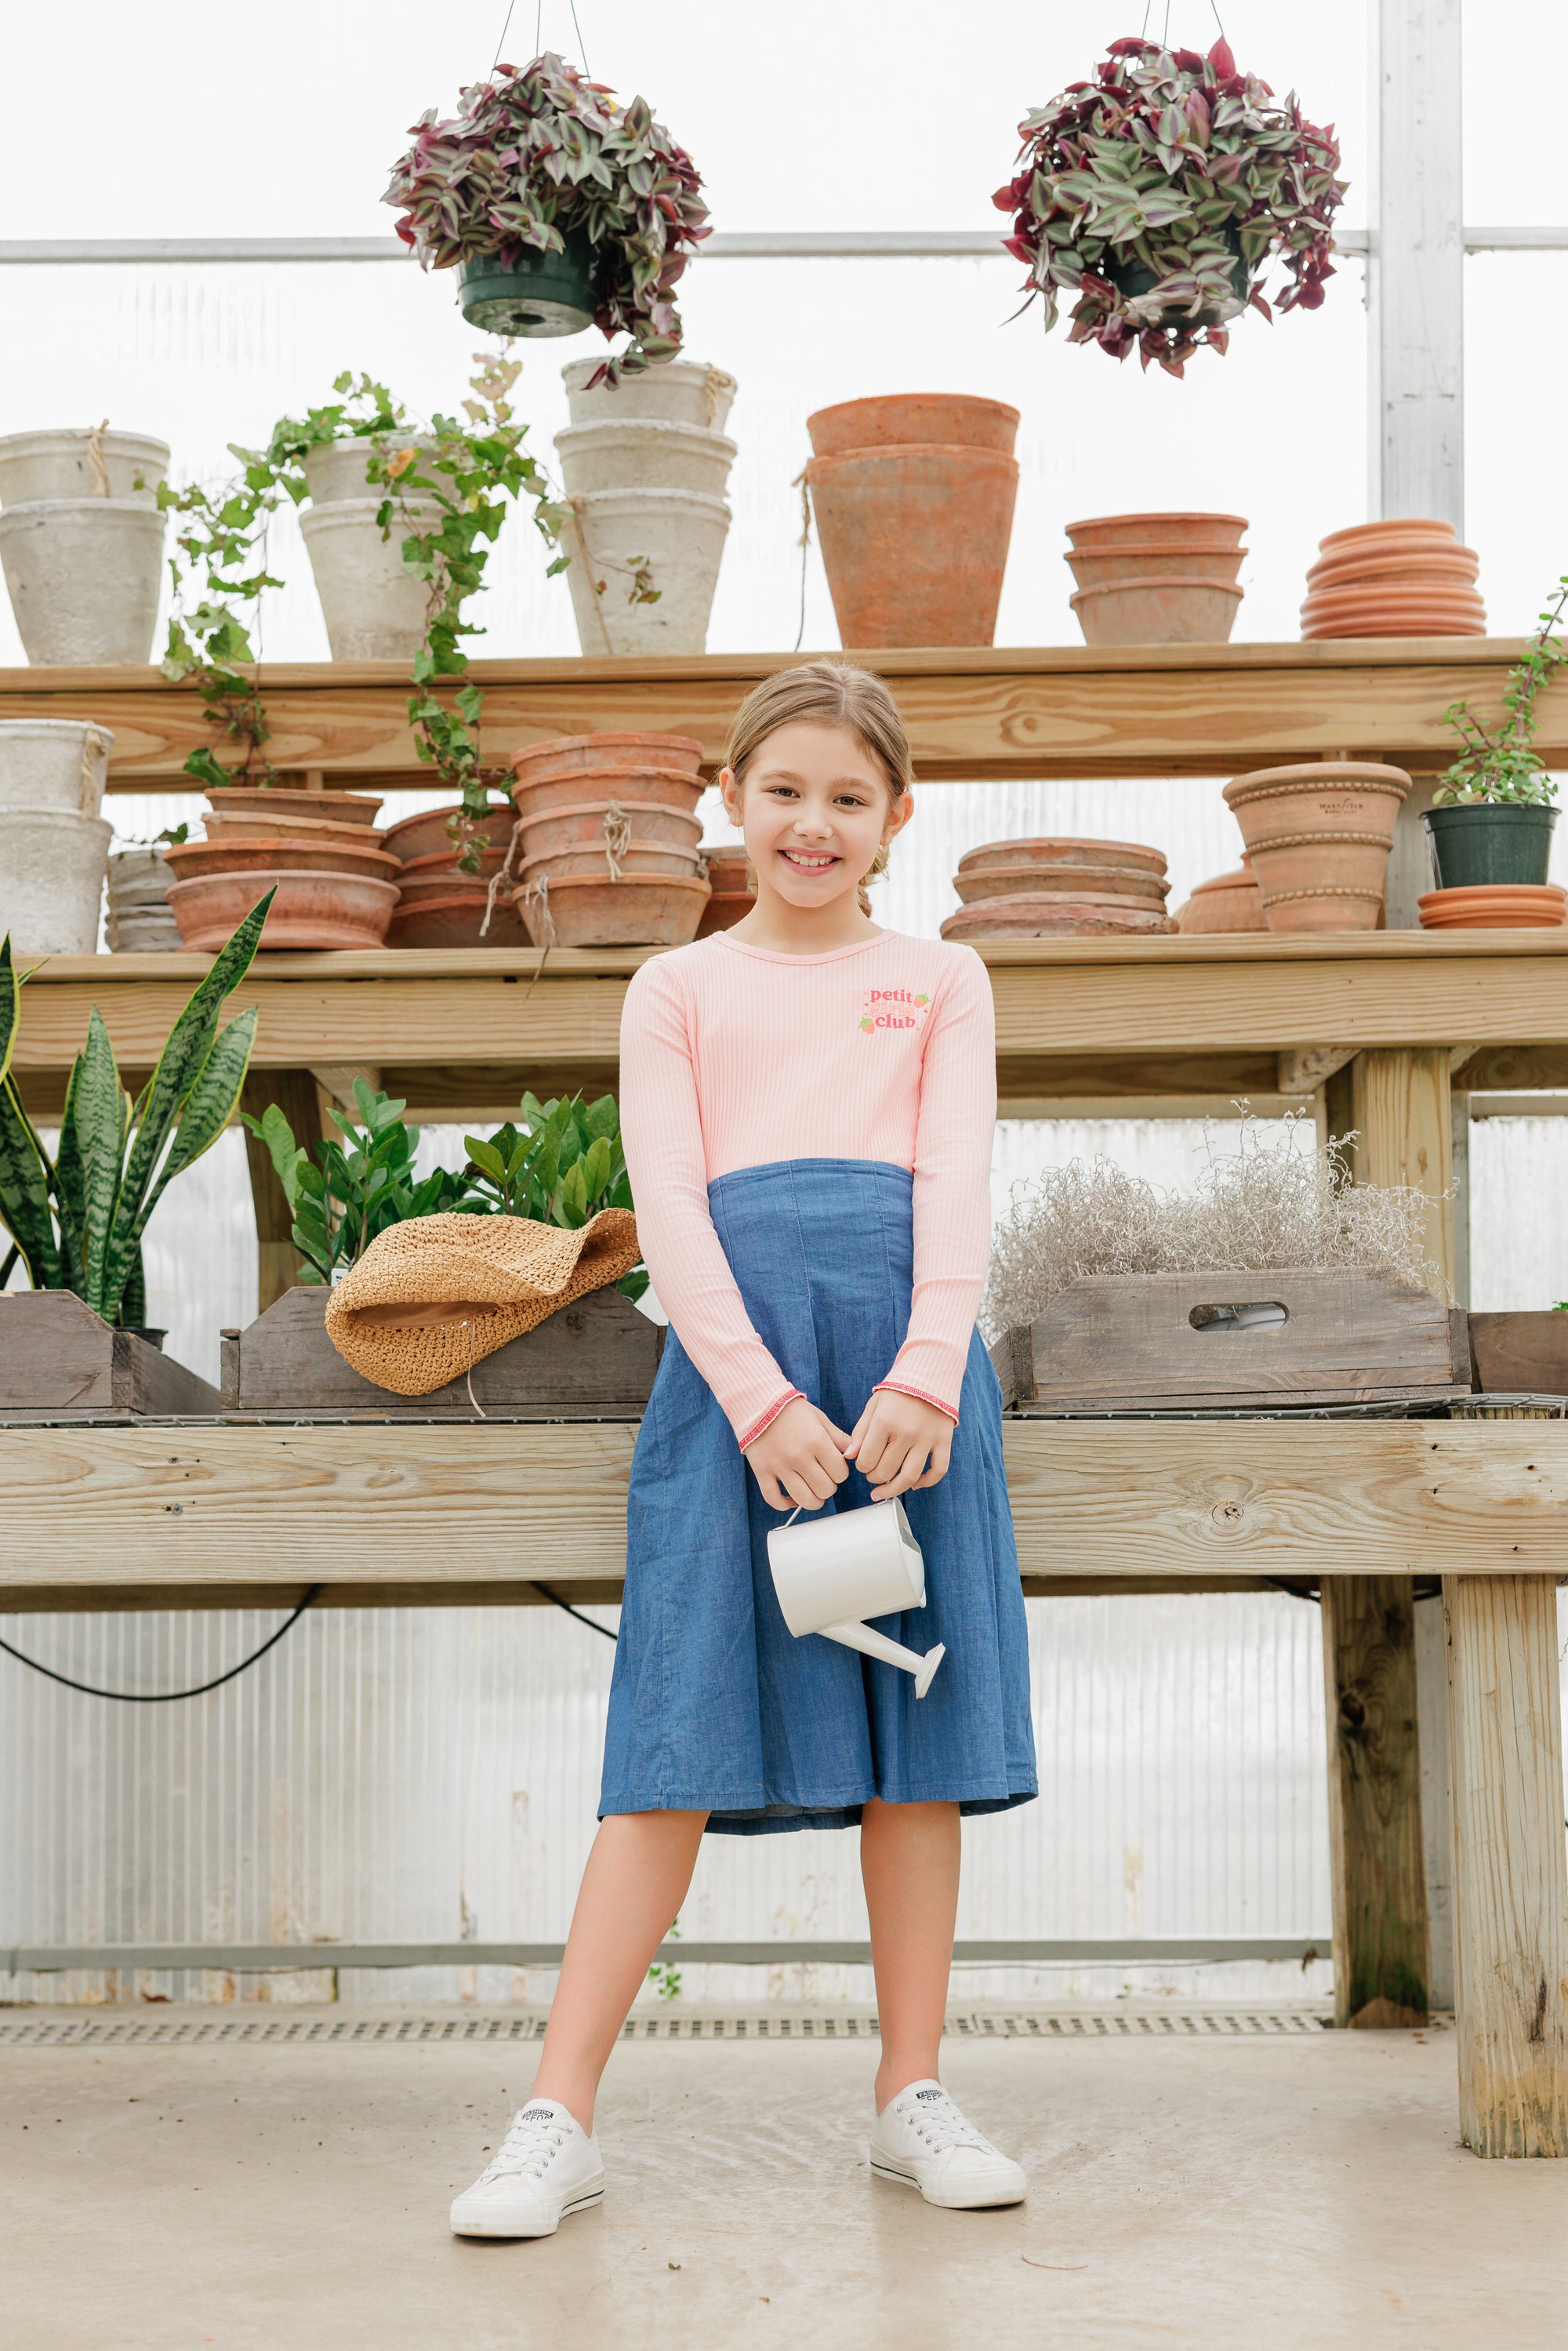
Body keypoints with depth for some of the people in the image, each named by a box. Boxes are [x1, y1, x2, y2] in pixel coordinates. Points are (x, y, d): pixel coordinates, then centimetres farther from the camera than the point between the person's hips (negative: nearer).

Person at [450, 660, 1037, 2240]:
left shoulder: (940, 981, 17)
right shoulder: (678, 989, 14)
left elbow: (957, 1182, 4)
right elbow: (670, 1204, 2)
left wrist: (922, 1381, -12)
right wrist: (761, 1397, -12)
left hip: (910, 1355, 2)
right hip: (734, 1352, -1)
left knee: (918, 1727, 3)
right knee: (684, 1741, -5)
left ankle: (912, 2096, 14)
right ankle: (558, 2123, -3)